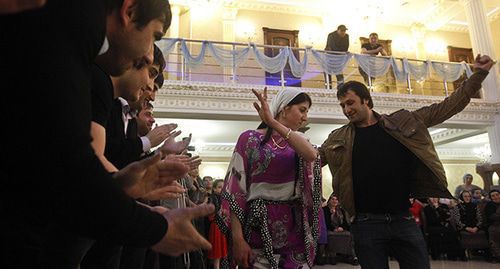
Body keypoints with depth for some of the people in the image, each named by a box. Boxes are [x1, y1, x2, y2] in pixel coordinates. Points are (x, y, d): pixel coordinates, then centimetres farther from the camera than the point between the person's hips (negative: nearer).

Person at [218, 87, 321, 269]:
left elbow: (311, 155, -15)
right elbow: (236, 188, -8)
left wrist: (273, 123, -22)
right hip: (259, 224, -4)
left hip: (295, 226, 4)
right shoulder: (250, 138, -3)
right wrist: (237, 238, -15)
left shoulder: (298, 141, 10)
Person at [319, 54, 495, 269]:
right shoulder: (339, 138, 3)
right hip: (367, 224, -1)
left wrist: (478, 74, 9)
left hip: (404, 220, 1)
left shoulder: (403, 122, 6)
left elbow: (445, 108, 10)